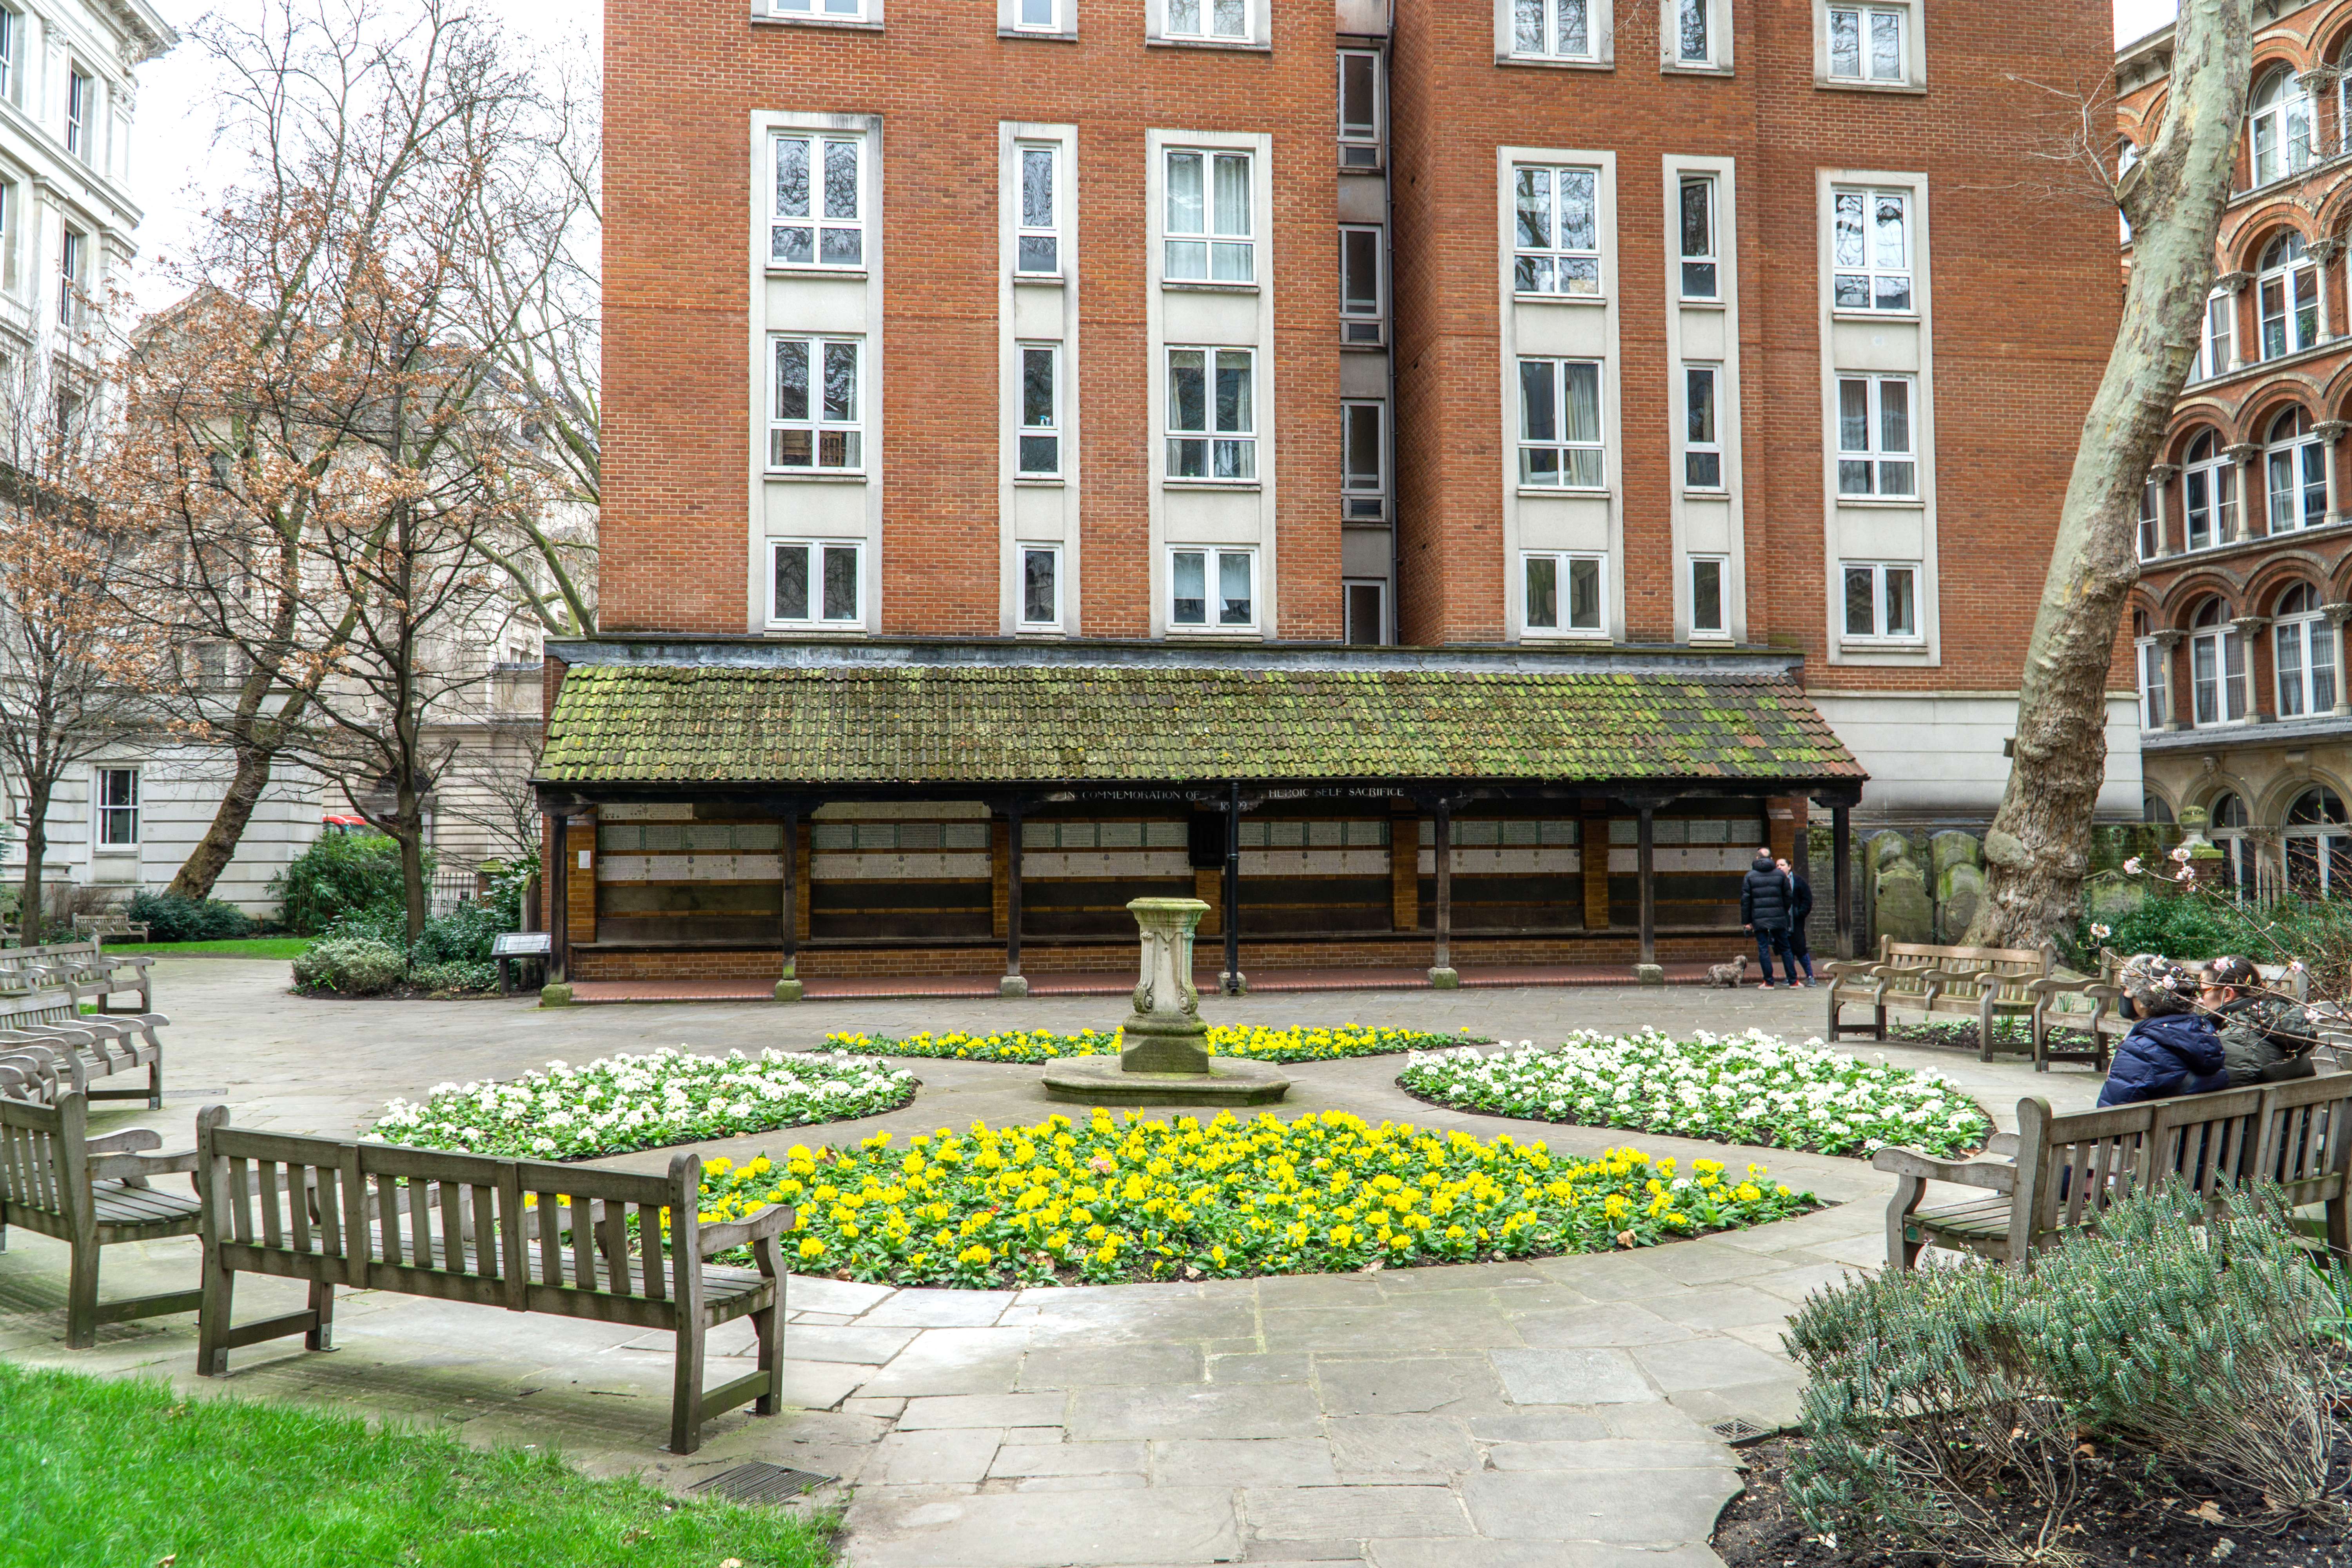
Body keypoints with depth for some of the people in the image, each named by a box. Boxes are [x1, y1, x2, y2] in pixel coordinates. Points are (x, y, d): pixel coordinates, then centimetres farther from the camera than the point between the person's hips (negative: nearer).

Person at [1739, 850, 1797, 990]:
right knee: (1785, 949, 9)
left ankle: (1768, 982, 0)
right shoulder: (1779, 874, 4)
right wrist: (1785, 914, 17)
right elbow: (1788, 896, 5)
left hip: (1759, 919, -2)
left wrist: (1746, 921, 3)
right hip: (1778, 918, 2)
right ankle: (1793, 981, 11)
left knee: (1763, 949, 2)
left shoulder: (1750, 876, 1)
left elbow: (1745, 900, -1)